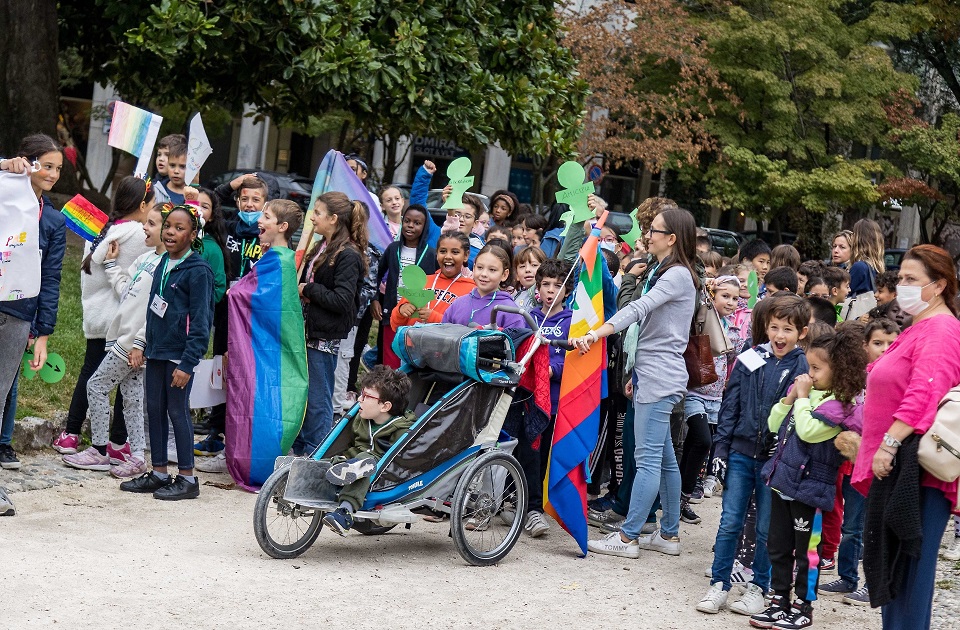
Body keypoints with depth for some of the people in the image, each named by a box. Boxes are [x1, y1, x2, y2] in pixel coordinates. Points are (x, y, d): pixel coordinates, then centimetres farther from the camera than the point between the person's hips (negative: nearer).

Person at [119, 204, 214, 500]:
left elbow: (200, 322, -16)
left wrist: (187, 363, -19)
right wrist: (146, 345, 15)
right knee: (154, 409, 11)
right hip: (156, 350, 8)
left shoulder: (198, 270, -13)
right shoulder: (163, 264, 11)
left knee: (177, 411, -3)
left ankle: (187, 478, 6)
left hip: (179, 353, -8)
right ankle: (158, 473, 21)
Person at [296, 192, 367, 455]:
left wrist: (308, 289, -12)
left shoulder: (348, 256, -14)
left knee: (318, 402, -1)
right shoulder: (322, 248, 13)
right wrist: (302, 290, 2)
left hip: (325, 338, -9)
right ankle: (300, 454, 25)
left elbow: (342, 301, -21)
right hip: (308, 332, 9)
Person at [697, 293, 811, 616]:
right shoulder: (749, 361, 2)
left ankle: (758, 587, 21)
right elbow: (730, 406, 6)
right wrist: (720, 450, 1)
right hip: (741, 453, 2)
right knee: (729, 522, 4)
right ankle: (719, 584, 15)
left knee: (767, 529, 8)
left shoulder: (804, 369, -5)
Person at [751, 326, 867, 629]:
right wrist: (790, 398, -1)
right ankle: (779, 601, 26)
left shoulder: (841, 403, -14)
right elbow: (774, 425, 13)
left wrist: (803, 397, -16)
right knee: (777, 546, 15)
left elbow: (808, 430, -26)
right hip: (783, 480, 8)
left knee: (806, 550, 4)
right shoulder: (808, 392, 8)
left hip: (809, 487, -8)